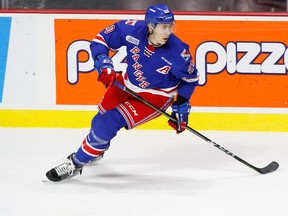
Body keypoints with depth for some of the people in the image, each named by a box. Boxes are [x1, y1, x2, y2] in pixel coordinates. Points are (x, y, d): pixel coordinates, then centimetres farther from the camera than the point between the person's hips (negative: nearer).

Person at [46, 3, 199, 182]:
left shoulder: (178, 52, -30)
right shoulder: (133, 29, -26)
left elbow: (191, 78, -10)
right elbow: (101, 40, -10)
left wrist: (181, 107, -10)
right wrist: (103, 63, -26)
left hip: (155, 95, -4)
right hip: (128, 83, 4)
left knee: (112, 121, -17)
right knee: (102, 118, 20)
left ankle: (76, 164, -2)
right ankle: (97, 149, 56)